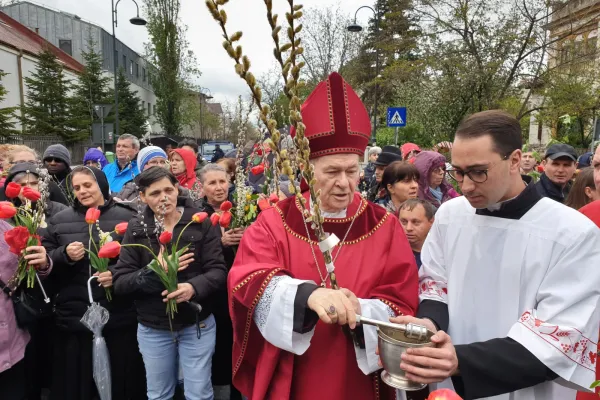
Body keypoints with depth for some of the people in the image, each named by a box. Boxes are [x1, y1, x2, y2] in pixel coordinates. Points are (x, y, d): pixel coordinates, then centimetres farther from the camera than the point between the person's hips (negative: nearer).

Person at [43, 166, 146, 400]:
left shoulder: (126, 218, 0)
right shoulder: (59, 221, 10)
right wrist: (64, 255, -10)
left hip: (118, 315, -2)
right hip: (73, 316, 3)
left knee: (121, 379, 8)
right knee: (74, 380, 13)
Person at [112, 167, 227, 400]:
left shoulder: (201, 223, -8)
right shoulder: (136, 229, -3)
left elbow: (218, 270, -11)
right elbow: (120, 282, -6)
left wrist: (194, 287, -30)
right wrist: (154, 271, -23)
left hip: (197, 325, -2)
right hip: (152, 329, 2)